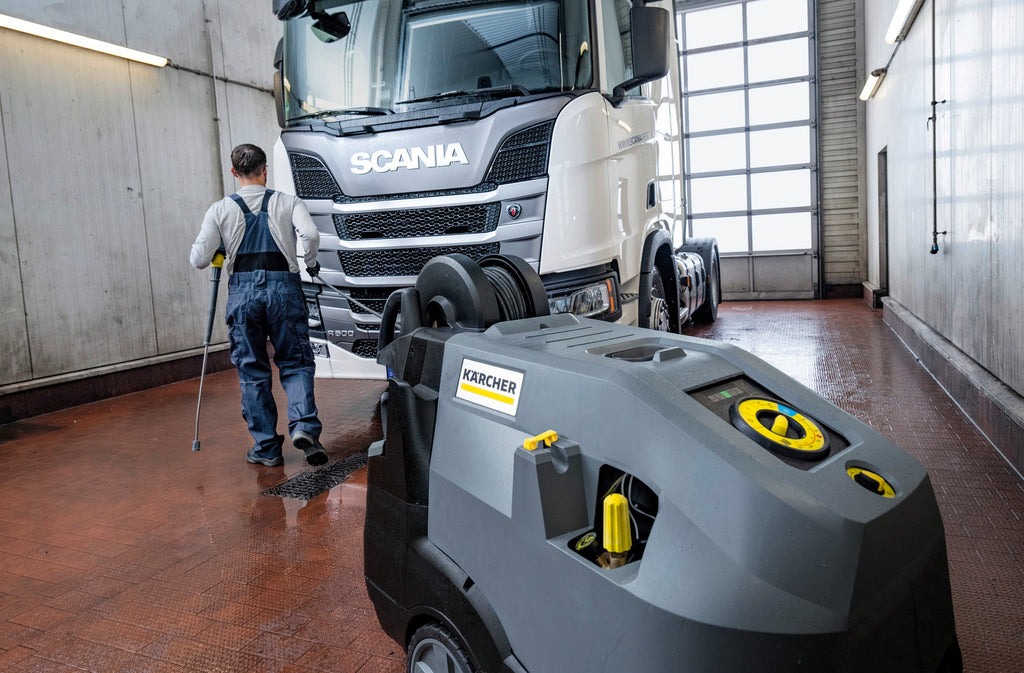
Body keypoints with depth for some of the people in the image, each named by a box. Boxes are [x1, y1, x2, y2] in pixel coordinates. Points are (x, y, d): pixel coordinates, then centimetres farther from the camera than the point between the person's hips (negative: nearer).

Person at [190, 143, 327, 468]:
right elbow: (310, 235, -12)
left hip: (242, 290, 1)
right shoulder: (288, 202, 6)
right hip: (284, 287, 0)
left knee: (252, 371, 10)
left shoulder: (220, 209, 7)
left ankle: (266, 447, 13)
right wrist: (311, 264, 6)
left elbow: (198, 259, 1)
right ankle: (304, 426, -11)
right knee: (295, 362, 10)